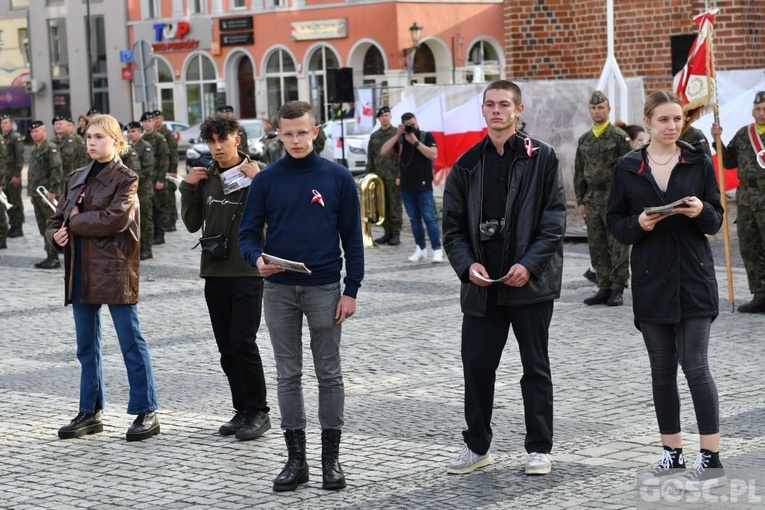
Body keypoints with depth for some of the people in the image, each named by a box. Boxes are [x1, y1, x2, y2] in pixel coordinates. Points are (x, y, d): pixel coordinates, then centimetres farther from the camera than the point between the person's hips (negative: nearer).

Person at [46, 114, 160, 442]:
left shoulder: (126, 180, -5)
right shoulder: (76, 179, 15)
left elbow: (115, 219, -20)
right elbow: (57, 220, 18)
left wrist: (76, 221, -9)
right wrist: (56, 234, -5)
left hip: (115, 270, -7)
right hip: (81, 272, 7)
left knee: (131, 342, -2)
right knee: (87, 346, 12)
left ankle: (146, 412, 3)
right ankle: (90, 412, 21)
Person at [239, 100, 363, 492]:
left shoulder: (337, 178, -1)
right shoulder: (266, 180, 3)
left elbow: (352, 236, 1)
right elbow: (248, 232, 4)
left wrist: (351, 290, -4)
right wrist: (256, 258, -18)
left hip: (324, 289, -1)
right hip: (278, 289, 2)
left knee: (329, 374, 4)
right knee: (288, 375, 6)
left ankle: (331, 458, 12)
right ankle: (295, 458, 13)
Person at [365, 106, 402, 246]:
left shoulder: (397, 134, -1)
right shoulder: (374, 136, 15)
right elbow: (370, 157, 17)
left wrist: (399, 175, -12)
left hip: (393, 176, -5)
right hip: (378, 176, 5)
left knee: (395, 206, -3)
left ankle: (396, 234, 1)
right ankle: (387, 233, 13)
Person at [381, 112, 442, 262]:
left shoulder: (426, 136, 0)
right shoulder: (399, 139, 8)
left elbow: (433, 155, -13)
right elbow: (384, 152, -1)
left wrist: (415, 142, -17)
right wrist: (397, 136, -9)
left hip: (423, 186, -4)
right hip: (406, 186, 4)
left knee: (429, 218, -6)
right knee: (414, 219, 8)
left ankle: (437, 249, -5)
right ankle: (420, 249, 14)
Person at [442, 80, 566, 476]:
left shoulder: (541, 157, -1)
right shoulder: (467, 165, 8)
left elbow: (554, 220, -5)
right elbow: (453, 226, 8)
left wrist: (529, 265, -15)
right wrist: (467, 265, -8)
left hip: (530, 282, -3)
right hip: (481, 284, 3)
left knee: (535, 368, 5)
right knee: (476, 365, 6)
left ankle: (539, 448, 15)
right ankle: (477, 446, 21)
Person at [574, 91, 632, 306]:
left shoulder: (619, 137, -3)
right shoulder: (584, 140, 13)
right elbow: (579, 173, 16)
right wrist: (580, 201, 10)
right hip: (592, 202, 6)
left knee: (618, 248, -3)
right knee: (597, 248, 7)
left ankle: (618, 290, 2)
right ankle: (604, 288, 14)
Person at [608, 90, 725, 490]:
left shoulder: (698, 163, 2)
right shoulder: (628, 168, 3)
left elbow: (717, 221, 4)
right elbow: (615, 223, 6)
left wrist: (701, 212, -18)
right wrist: (638, 224, -14)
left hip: (693, 278, -2)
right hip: (651, 280, 2)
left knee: (695, 365, -9)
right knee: (662, 369, 9)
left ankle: (711, 459, -5)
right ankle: (672, 453, 20)